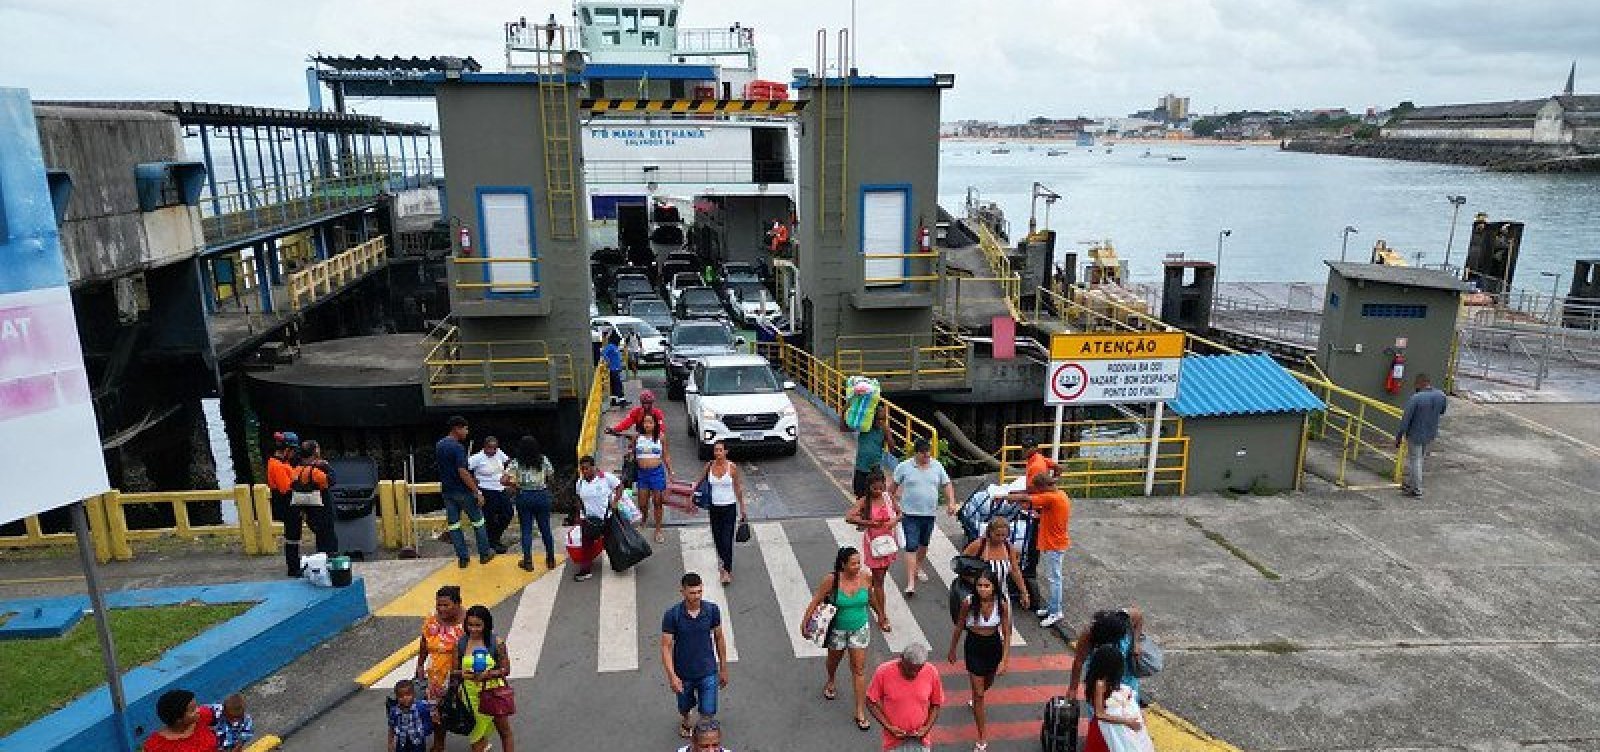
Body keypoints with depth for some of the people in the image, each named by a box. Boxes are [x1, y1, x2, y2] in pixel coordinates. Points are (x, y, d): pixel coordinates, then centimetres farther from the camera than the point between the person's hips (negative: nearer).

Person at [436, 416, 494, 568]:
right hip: (463, 491, -7)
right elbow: (462, 472, -26)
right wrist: (477, 492, -22)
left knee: (453, 524, 9)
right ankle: (484, 553, 19)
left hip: (447, 491, 7)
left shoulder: (439, 446, 7)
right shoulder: (458, 447, -20)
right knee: (477, 521, 10)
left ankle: (462, 558, 12)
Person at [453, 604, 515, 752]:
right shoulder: (460, 644, -3)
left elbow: (506, 669, -7)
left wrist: (489, 674, -23)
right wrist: (462, 674, -20)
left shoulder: (497, 643, -10)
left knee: (505, 731, 11)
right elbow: (455, 670, 2)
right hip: (472, 694, 2)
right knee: (477, 733, 11)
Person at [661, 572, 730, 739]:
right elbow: (666, 647, -16)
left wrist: (723, 669, 6)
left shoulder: (712, 610, -14)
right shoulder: (672, 615, -21)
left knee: (708, 713, -1)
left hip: (708, 672, 0)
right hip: (683, 673, 0)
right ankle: (685, 722, 59)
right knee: (685, 707, 25)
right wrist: (672, 676, -24)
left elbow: (719, 638, 0)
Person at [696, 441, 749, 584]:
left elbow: (738, 488, 0)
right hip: (714, 507, 3)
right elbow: (700, 482, 14)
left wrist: (742, 508, 4)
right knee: (717, 537, 14)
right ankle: (722, 560, 40)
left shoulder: (732, 467, -8)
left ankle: (727, 570, -5)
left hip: (729, 507, -3)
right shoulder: (709, 466, -1)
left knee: (727, 538, -9)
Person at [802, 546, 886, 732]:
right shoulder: (832, 580, -22)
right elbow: (816, 600, -15)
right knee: (834, 659, 25)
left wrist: (881, 616, 19)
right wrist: (805, 621, -22)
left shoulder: (865, 578, -13)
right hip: (837, 630, -1)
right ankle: (831, 682, 59)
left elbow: (871, 599, 6)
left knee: (859, 669, 1)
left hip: (859, 629, 1)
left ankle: (861, 713, 8)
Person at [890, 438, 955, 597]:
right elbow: (894, 485, 5)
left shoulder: (937, 466, 3)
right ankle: (910, 582, -9)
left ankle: (918, 567, 44)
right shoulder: (904, 467, -6)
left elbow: (947, 485, 8)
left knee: (924, 543, 19)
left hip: (930, 513, 4)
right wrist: (894, 501, 3)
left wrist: (951, 503, -3)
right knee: (911, 546, -9)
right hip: (911, 514, -4)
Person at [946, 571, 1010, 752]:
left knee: (987, 683, 28)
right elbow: (959, 628, -6)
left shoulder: (1001, 604, -21)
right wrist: (952, 651, 5)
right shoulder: (969, 603, -23)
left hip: (994, 645, 2)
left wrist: (1004, 660, -13)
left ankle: (976, 697, 64)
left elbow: (1006, 634, -10)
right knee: (978, 694, 1)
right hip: (974, 647, -2)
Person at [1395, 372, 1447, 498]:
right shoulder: (1441, 396, -7)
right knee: (1419, 458, 21)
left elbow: (1405, 419, -21)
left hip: (1415, 434, -6)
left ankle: (1417, 489, 14)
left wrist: (1398, 437, -12)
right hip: (1431, 435, 6)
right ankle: (1409, 483, 32)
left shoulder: (1415, 398, -26)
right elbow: (1442, 412, 12)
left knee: (1415, 460, 8)